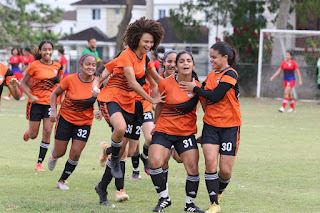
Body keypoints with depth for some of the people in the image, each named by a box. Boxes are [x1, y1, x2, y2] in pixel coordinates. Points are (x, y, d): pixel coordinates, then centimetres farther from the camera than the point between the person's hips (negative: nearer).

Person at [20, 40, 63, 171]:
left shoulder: (57, 67, 3)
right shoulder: (35, 66, -7)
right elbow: (23, 83, -2)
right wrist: (30, 96, -16)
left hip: (50, 103, 2)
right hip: (36, 103, -2)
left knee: (47, 132, -10)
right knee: (33, 135, 3)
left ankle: (40, 163, -1)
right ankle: (28, 131, 42)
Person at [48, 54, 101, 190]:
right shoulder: (70, 80, -15)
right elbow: (55, 94, -1)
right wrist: (53, 111, -13)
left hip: (84, 122, 1)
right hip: (65, 119, -1)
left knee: (75, 153, -8)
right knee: (60, 152, 4)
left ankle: (62, 181, 14)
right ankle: (54, 156, 44)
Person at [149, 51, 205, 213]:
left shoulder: (198, 87, -3)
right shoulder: (166, 83, -4)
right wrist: (155, 125, 19)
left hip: (187, 133, 1)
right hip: (164, 131, 0)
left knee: (193, 170, -8)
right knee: (155, 163, -19)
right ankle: (164, 198, 1)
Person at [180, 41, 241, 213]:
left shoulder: (230, 74, -11)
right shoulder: (212, 75, 12)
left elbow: (215, 96, -18)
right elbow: (203, 98, 18)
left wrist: (194, 89, -8)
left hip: (229, 127, -5)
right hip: (211, 125, 5)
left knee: (225, 170, -3)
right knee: (210, 161, -14)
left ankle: (218, 193, 29)